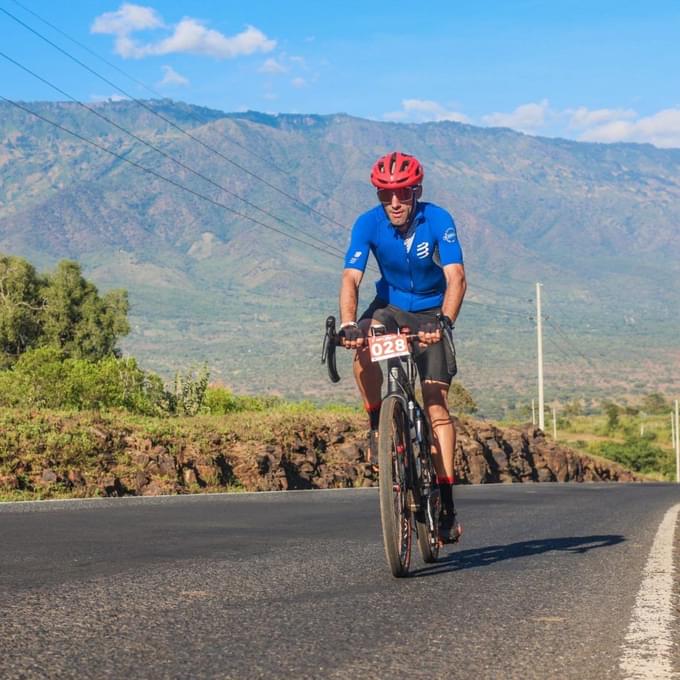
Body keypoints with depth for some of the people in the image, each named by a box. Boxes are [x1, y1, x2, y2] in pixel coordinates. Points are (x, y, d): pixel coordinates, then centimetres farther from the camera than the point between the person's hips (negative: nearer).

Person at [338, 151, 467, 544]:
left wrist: (444, 322, -48)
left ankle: (446, 501, -8)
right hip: (389, 307, 2)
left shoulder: (438, 220, -22)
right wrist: (348, 324, -44)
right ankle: (377, 424, -11)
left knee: (436, 404, -11)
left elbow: (456, 278, -30)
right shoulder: (369, 224, -17)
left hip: (430, 313, -1)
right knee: (364, 345, -34)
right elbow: (351, 278, -26)